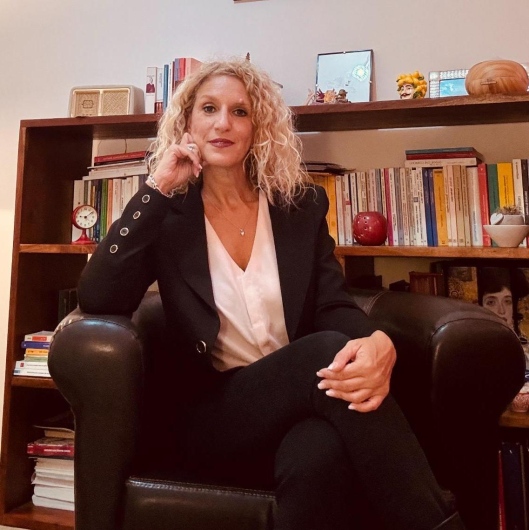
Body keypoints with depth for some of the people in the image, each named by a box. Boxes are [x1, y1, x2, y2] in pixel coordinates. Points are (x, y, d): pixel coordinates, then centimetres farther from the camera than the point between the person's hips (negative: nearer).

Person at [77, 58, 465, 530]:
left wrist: (378, 345, -28)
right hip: (212, 419, -1)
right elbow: (96, 300, -11)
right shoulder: (169, 213, 3)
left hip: (300, 398, 1)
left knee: (319, 456, -38)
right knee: (329, 349, -32)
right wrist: (157, 188, -12)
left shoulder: (302, 206, 8)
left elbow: (334, 306, -3)